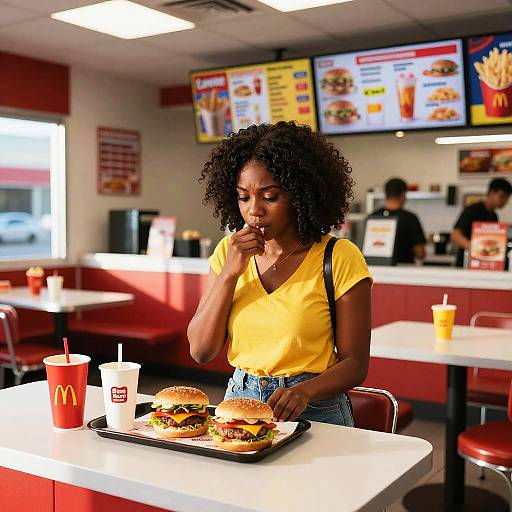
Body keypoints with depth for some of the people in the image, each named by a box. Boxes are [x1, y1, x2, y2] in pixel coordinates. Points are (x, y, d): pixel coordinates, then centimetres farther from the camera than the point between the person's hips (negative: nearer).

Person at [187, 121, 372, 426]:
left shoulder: (339, 258, -8)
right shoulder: (228, 251, 5)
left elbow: (355, 364, -4)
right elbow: (201, 351, 0)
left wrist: (305, 390, -22)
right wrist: (229, 273, -10)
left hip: (313, 413, -3)